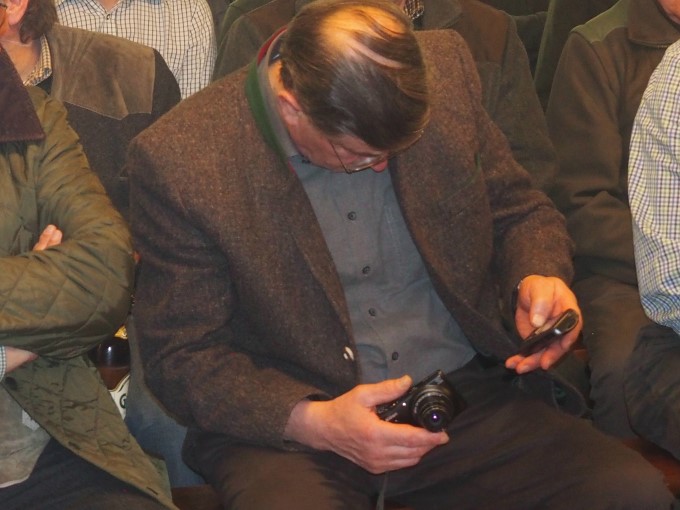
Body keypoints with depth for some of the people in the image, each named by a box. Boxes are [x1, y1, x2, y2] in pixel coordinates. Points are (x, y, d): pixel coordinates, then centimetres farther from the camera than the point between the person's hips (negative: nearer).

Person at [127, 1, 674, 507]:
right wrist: (313, 422, -22)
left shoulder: (445, 67, -2)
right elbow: (180, 356, -7)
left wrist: (538, 277, -10)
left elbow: (522, 211, 13)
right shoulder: (177, 159, -13)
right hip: (287, 420, -3)